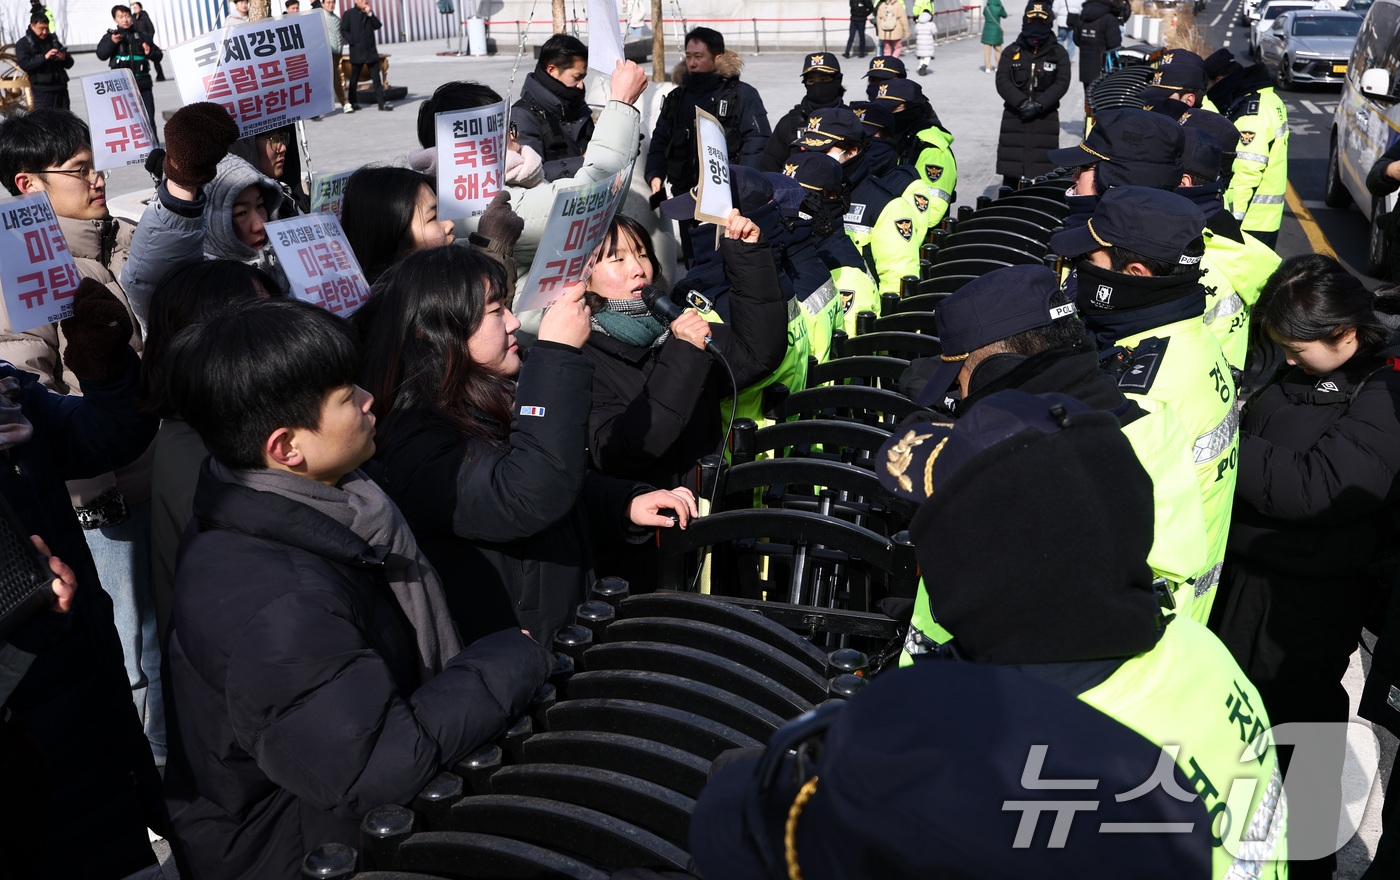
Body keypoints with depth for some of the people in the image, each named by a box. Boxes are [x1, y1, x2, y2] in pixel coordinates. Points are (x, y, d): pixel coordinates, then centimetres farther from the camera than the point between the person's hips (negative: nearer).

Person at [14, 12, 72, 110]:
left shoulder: (53, 39, 17)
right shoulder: (23, 43, 5)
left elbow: (69, 64, 15)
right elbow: (24, 64, -12)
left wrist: (64, 58, -9)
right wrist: (44, 57, -21)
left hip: (61, 89, 4)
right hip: (41, 90, -4)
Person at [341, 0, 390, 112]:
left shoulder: (369, 13, 12)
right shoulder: (349, 13, 0)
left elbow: (377, 26, 1)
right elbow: (343, 30, -2)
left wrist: (370, 13, -9)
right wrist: (352, 42, -10)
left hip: (371, 51, 3)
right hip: (357, 52, -3)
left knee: (376, 78, 0)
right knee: (354, 78, 7)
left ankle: (381, 102, 0)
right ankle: (353, 103, 16)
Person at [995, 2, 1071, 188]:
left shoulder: (1058, 53, 7)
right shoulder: (1011, 52, 9)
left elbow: (1062, 83, -4)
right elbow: (1002, 81, -3)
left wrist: (1039, 105, -18)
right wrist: (1021, 103, -18)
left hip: (1046, 118, -1)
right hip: (1014, 116, 1)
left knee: (1044, 172, -4)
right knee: (1010, 173, 0)